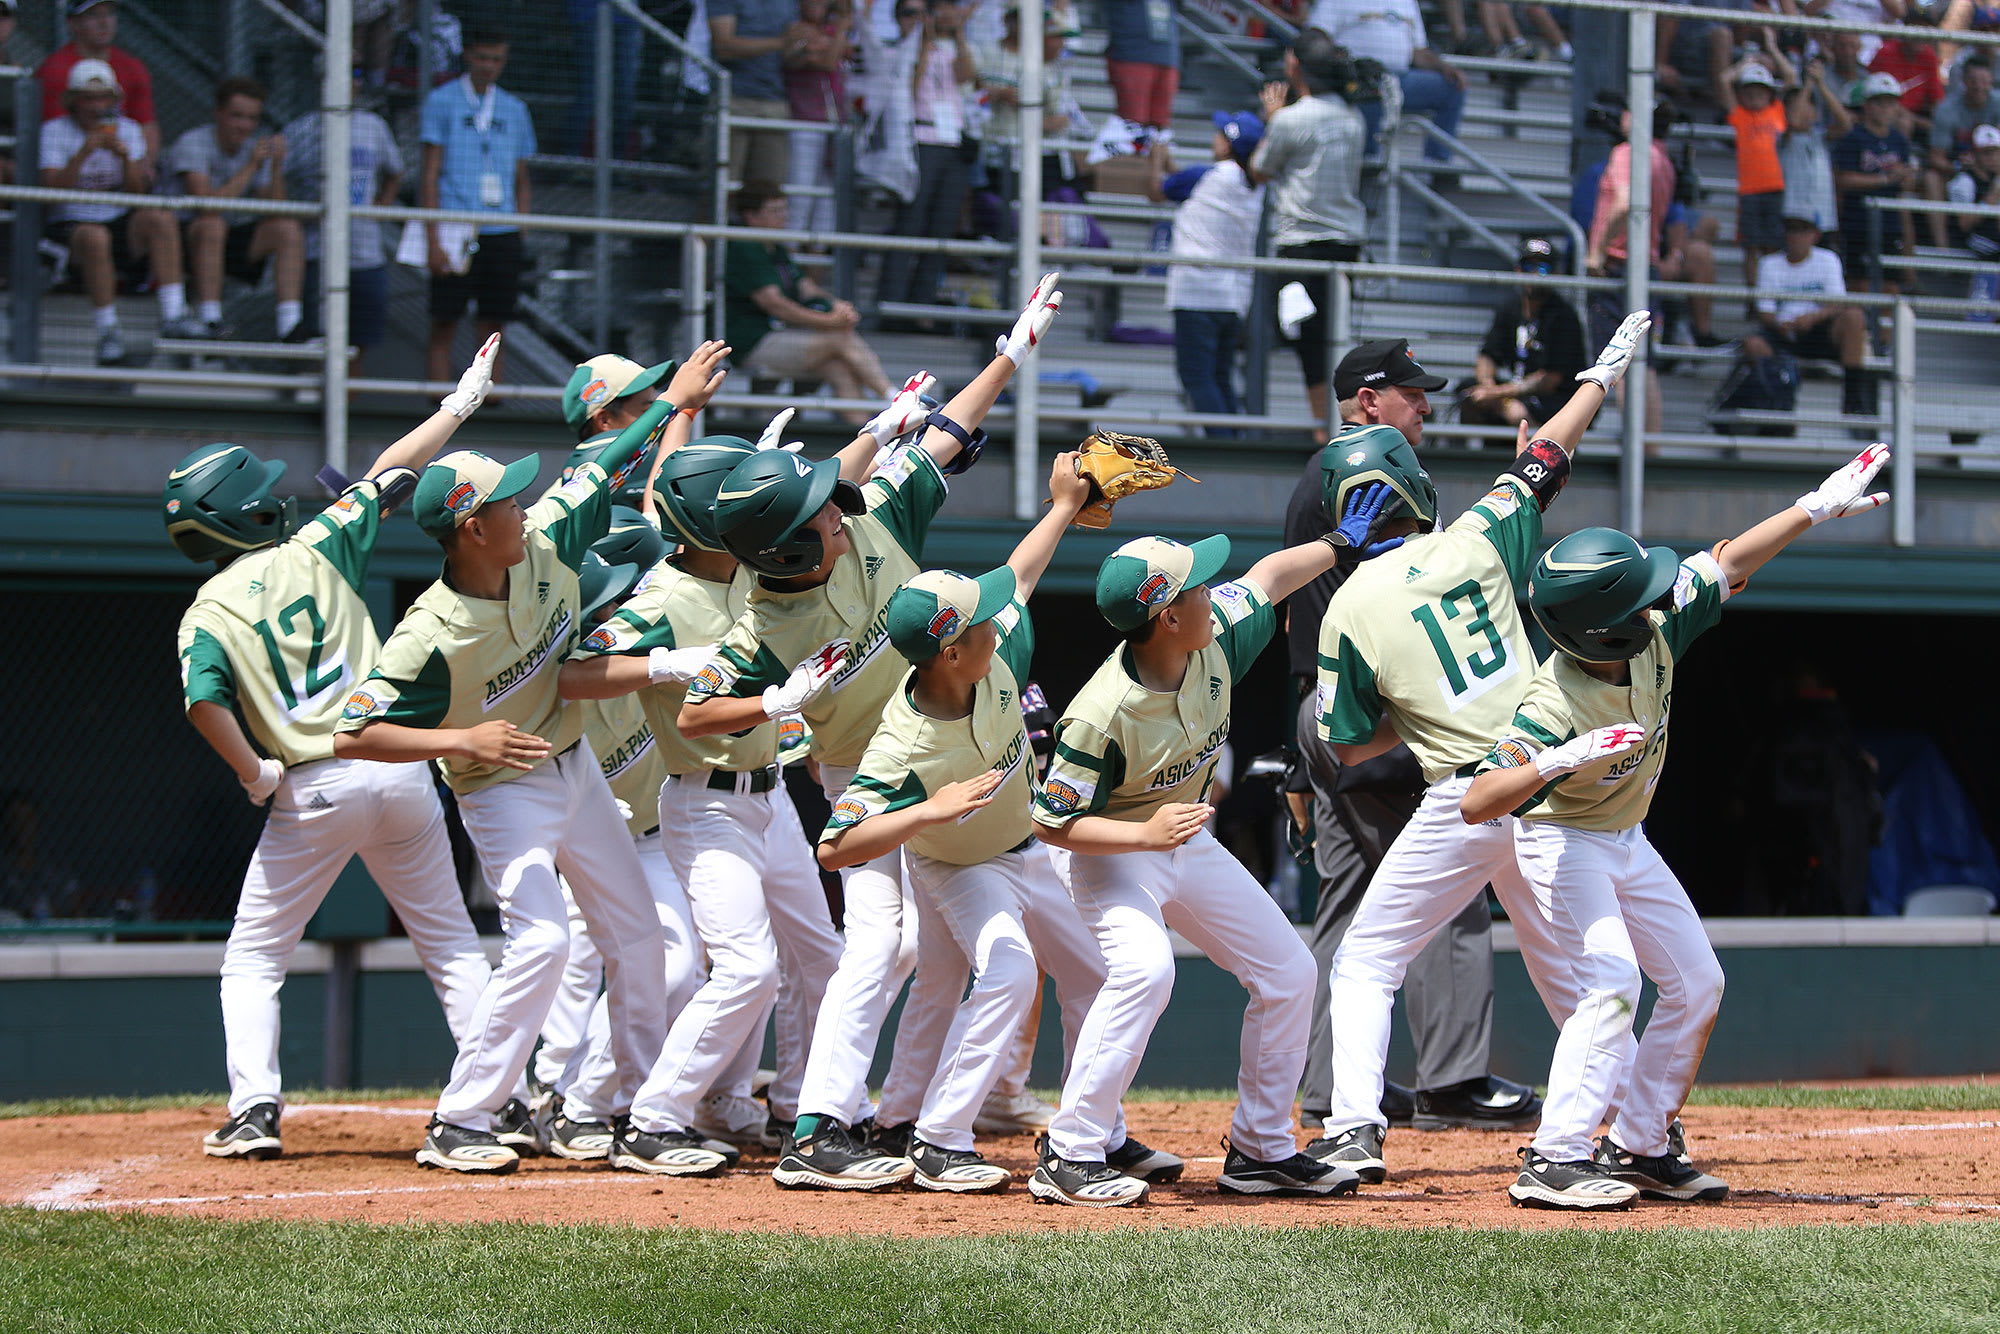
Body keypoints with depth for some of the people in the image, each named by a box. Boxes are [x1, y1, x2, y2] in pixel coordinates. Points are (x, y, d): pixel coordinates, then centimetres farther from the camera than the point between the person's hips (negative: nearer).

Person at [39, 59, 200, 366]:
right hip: (69, 225, -4)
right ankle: (108, 333, -32)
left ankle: (172, 317, -31)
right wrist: (83, 153, -25)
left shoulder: (127, 129, 10)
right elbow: (54, 190, -14)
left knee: (160, 218, -25)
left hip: (121, 225, 4)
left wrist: (125, 157, -18)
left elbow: (136, 191, 0)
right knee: (95, 237, -37)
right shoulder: (55, 131, -1)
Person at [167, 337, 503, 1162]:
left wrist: (257, 775, -5)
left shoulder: (207, 614, -1)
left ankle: (255, 1111, -3)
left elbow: (205, 700, -18)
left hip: (312, 791, -2)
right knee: (451, 944, 12)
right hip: (399, 766, 2)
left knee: (254, 960, 10)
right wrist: (460, 404, 21)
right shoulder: (317, 553, 2)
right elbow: (390, 475, 12)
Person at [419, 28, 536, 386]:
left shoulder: (515, 109, 15)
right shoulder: (442, 102, 2)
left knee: (494, 326, 3)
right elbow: (430, 175, -1)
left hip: (502, 233, 4)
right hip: (455, 232, -4)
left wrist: (521, 241, 10)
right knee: (445, 324, -5)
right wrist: (433, 241, -9)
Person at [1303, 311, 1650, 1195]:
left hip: (1463, 806, -4)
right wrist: (1603, 374, 30)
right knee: (1566, 970, 18)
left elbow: (1350, 749, 1)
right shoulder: (1474, 545, 1)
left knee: (1364, 963, 6)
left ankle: (1355, 1126, -9)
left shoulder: (1351, 610, -4)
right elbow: (1544, 460, 17)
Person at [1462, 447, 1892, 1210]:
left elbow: (1725, 566, -6)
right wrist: (1563, 759, -58)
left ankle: (1638, 1147, 18)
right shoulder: (1555, 708, -38)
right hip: (1561, 841, -8)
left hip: (1625, 842, 8)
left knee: (1697, 985, 10)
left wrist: (1816, 508, -6)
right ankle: (1556, 1162, -25)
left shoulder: (1654, 634, -20)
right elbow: (1475, 804, -45)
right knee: (1611, 979, -25)